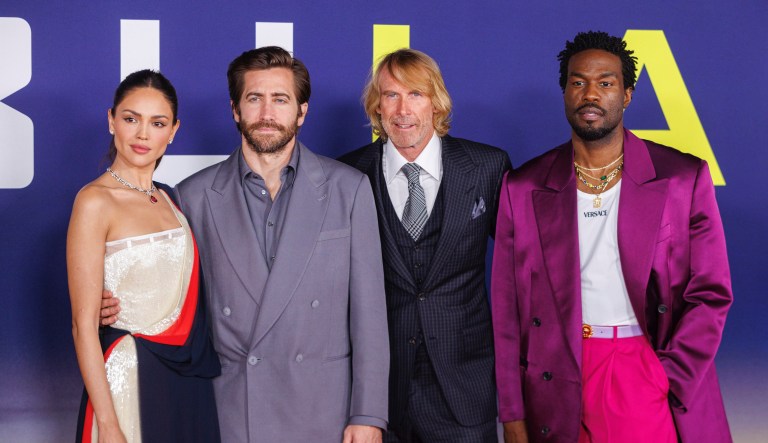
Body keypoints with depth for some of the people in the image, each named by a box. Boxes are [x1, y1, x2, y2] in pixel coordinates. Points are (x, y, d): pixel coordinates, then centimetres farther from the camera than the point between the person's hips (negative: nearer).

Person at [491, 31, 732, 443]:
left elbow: (710, 293, 1)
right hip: (561, 386, 1)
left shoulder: (684, 178, 1)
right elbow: (506, 308, 3)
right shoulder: (522, 188, 3)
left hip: (650, 373, -1)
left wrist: (669, 384, -9)